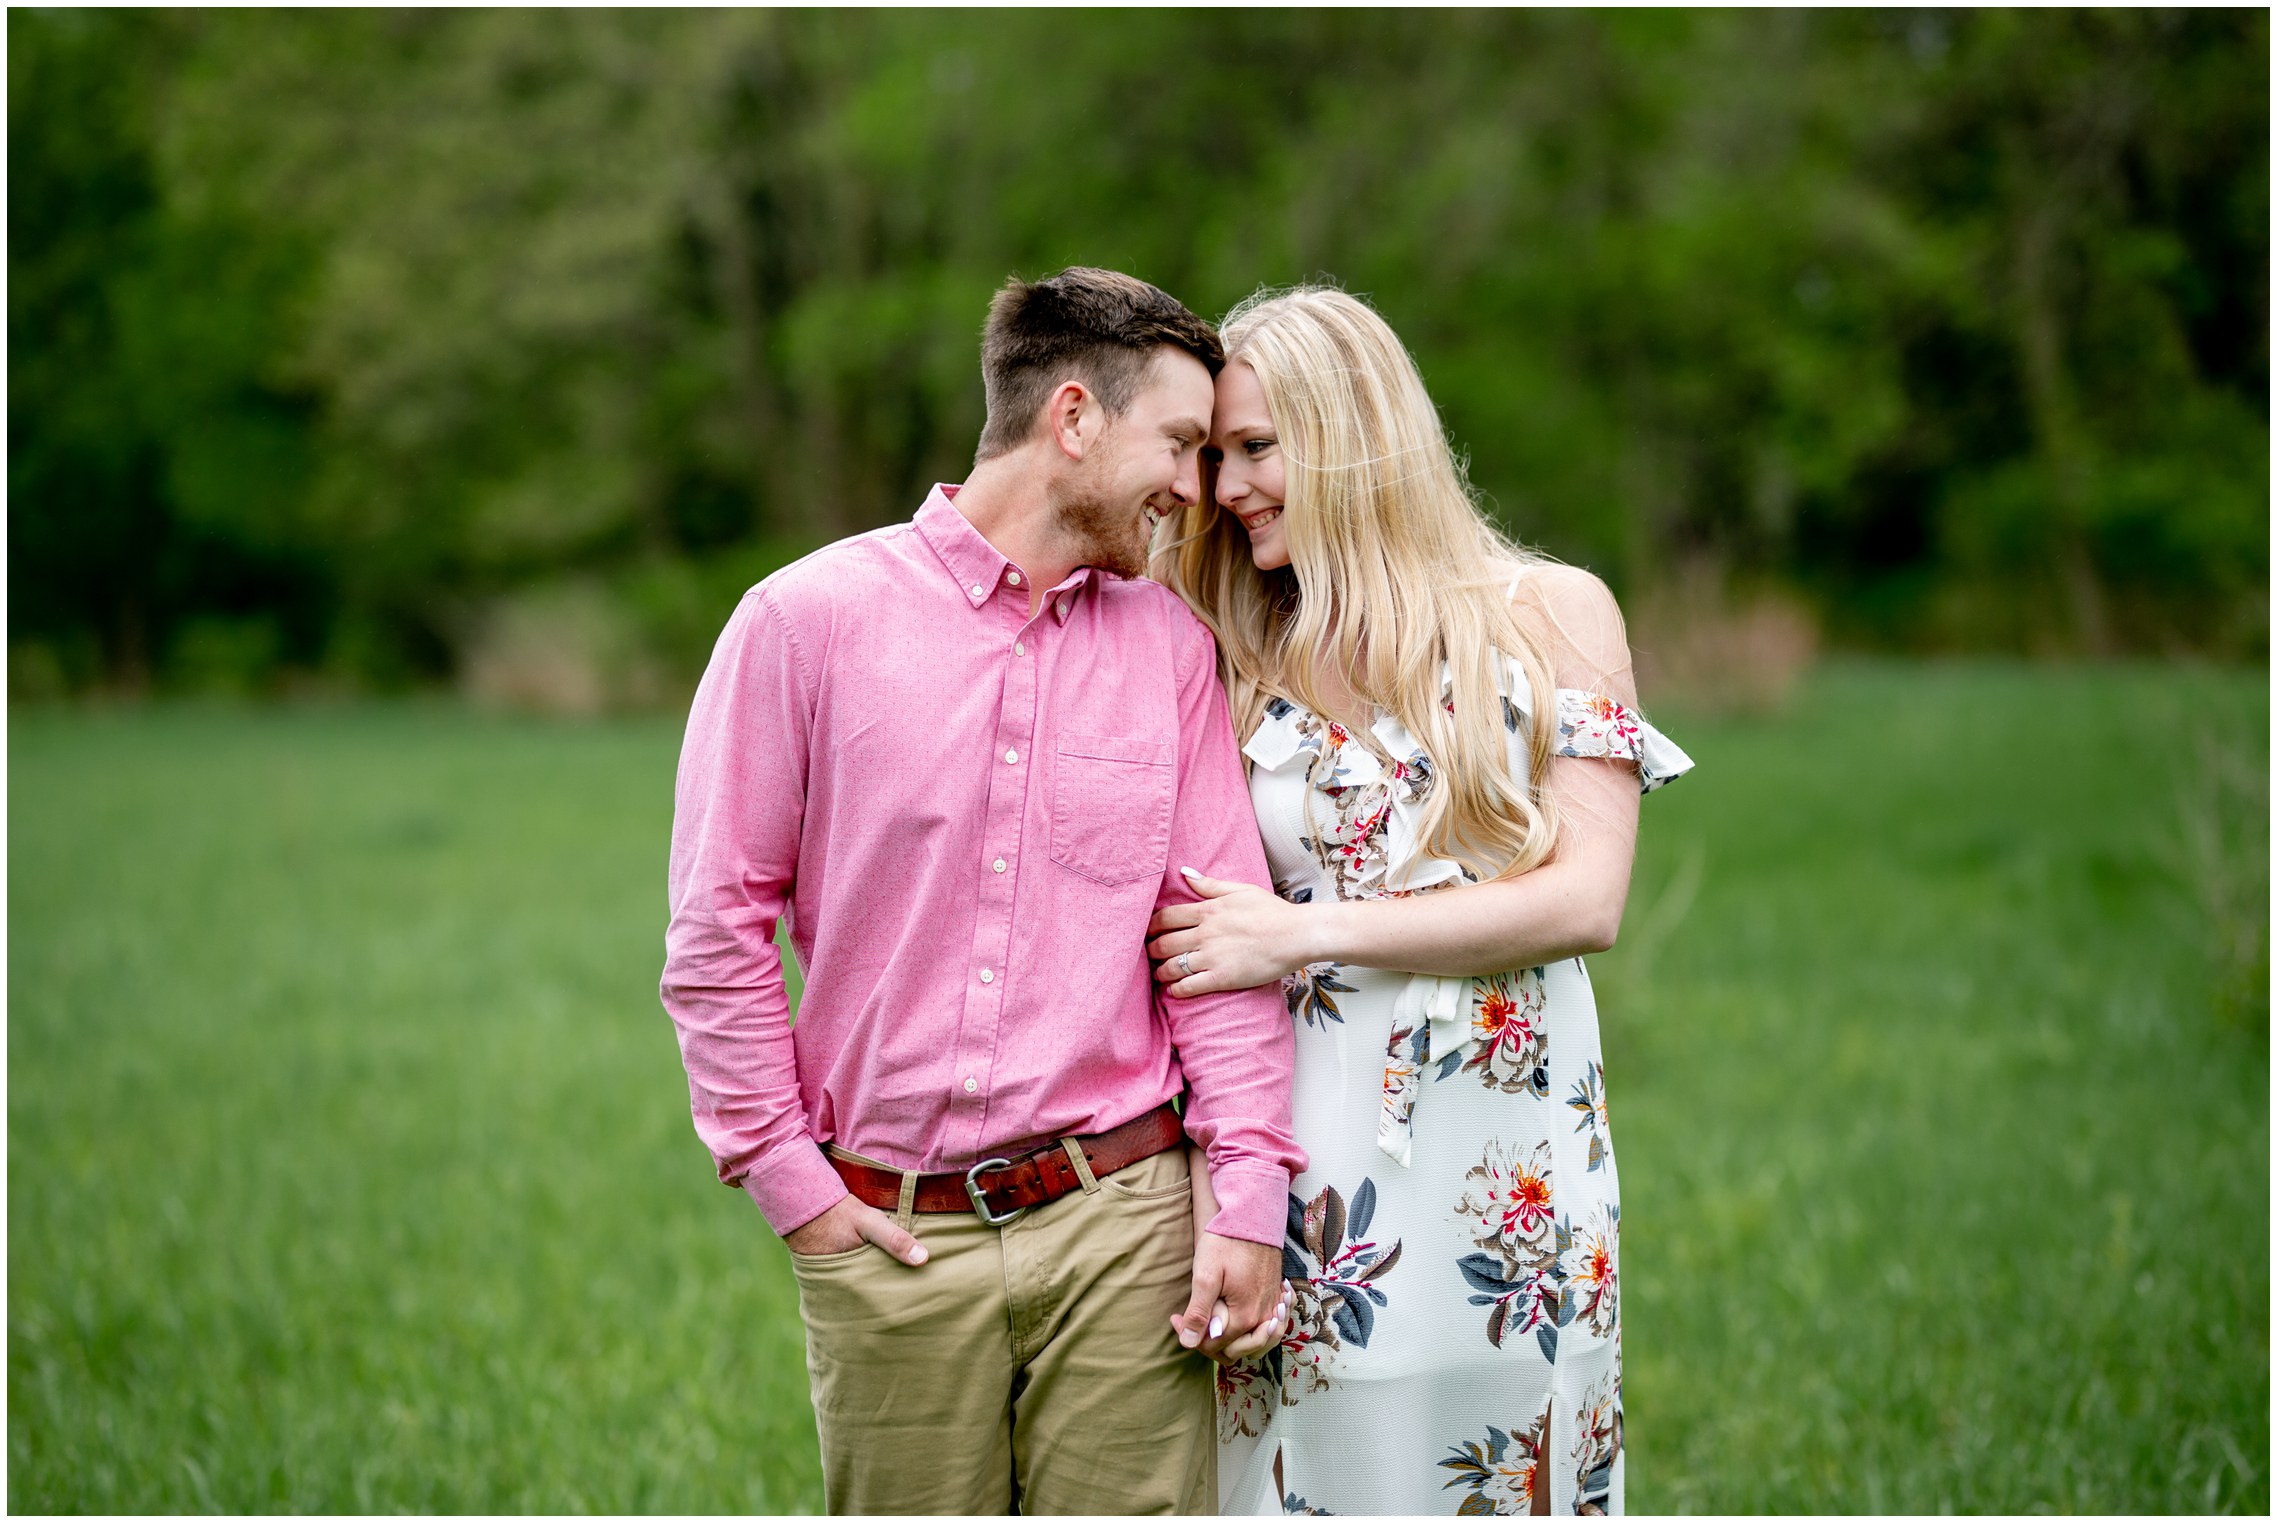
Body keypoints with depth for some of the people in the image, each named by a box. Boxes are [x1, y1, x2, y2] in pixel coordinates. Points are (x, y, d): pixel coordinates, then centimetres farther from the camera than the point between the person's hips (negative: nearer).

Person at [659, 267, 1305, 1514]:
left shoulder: (1170, 647, 8)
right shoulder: (808, 619, -2)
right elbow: (718, 924, 0)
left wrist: (1248, 1198, 0)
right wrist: (786, 1176, -3)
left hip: (1120, 1224, 2)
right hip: (885, 1237, -2)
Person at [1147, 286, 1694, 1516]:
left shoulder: (1552, 616, 2)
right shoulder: (1240, 669, 9)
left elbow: (1585, 901, -7)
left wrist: (1308, 932, -11)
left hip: (1506, 1167, -1)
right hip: (1308, 1168, 2)